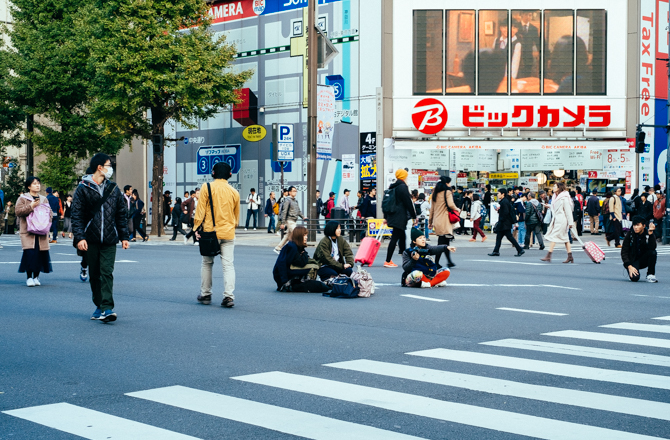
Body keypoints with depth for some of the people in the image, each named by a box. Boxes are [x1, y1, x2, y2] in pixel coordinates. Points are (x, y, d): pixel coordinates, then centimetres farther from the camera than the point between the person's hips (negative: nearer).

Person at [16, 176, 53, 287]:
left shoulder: (44, 199, 19)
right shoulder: (23, 198, 6)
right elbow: (18, 211, -6)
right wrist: (31, 206, -13)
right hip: (28, 232, -4)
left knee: (40, 253, -2)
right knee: (30, 253, -13)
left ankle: (36, 277, 12)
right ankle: (29, 278, -4)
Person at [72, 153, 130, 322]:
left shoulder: (114, 189, 12)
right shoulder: (83, 189, 1)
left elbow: (121, 214, 15)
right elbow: (77, 215, -3)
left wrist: (124, 236, 11)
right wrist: (79, 237, -13)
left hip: (109, 240, 1)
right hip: (91, 239, -1)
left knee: (107, 272, -9)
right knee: (94, 274, 7)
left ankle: (107, 308, -15)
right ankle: (99, 305, 19)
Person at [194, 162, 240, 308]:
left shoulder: (207, 188, -3)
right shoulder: (234, 192, 6)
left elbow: (201, 209, -5)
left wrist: (196, 227, -1)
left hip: (210, 232, -1)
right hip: (228, 233, 1)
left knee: (207, 263, 13)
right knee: (228, 265, 1)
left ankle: (205, 294, 19)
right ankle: (229, 295, -11)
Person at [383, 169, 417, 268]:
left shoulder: (392, 187, 14)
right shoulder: (402, 187, -12)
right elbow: (408, 202, -13)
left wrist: (386, 217, 24)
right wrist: (414, 216, -6)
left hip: (392, 216, 9)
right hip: (400, 217, -9)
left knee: (402, 236, 16)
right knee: (395, 238, -8)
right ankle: (388, 261, -8)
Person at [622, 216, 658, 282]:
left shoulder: (647, 234, -9)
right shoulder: (629, 234, -10)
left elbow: (652, 248, -27)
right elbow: (624, 252, -9)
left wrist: (650, 233, -36)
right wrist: (629, 266, -20)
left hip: (644, 260, 1)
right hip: (632, 261, -1)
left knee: (653, 252, -30)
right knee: (634, 278, -29)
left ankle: (650, 275, -15)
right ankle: (631, 272, 10)